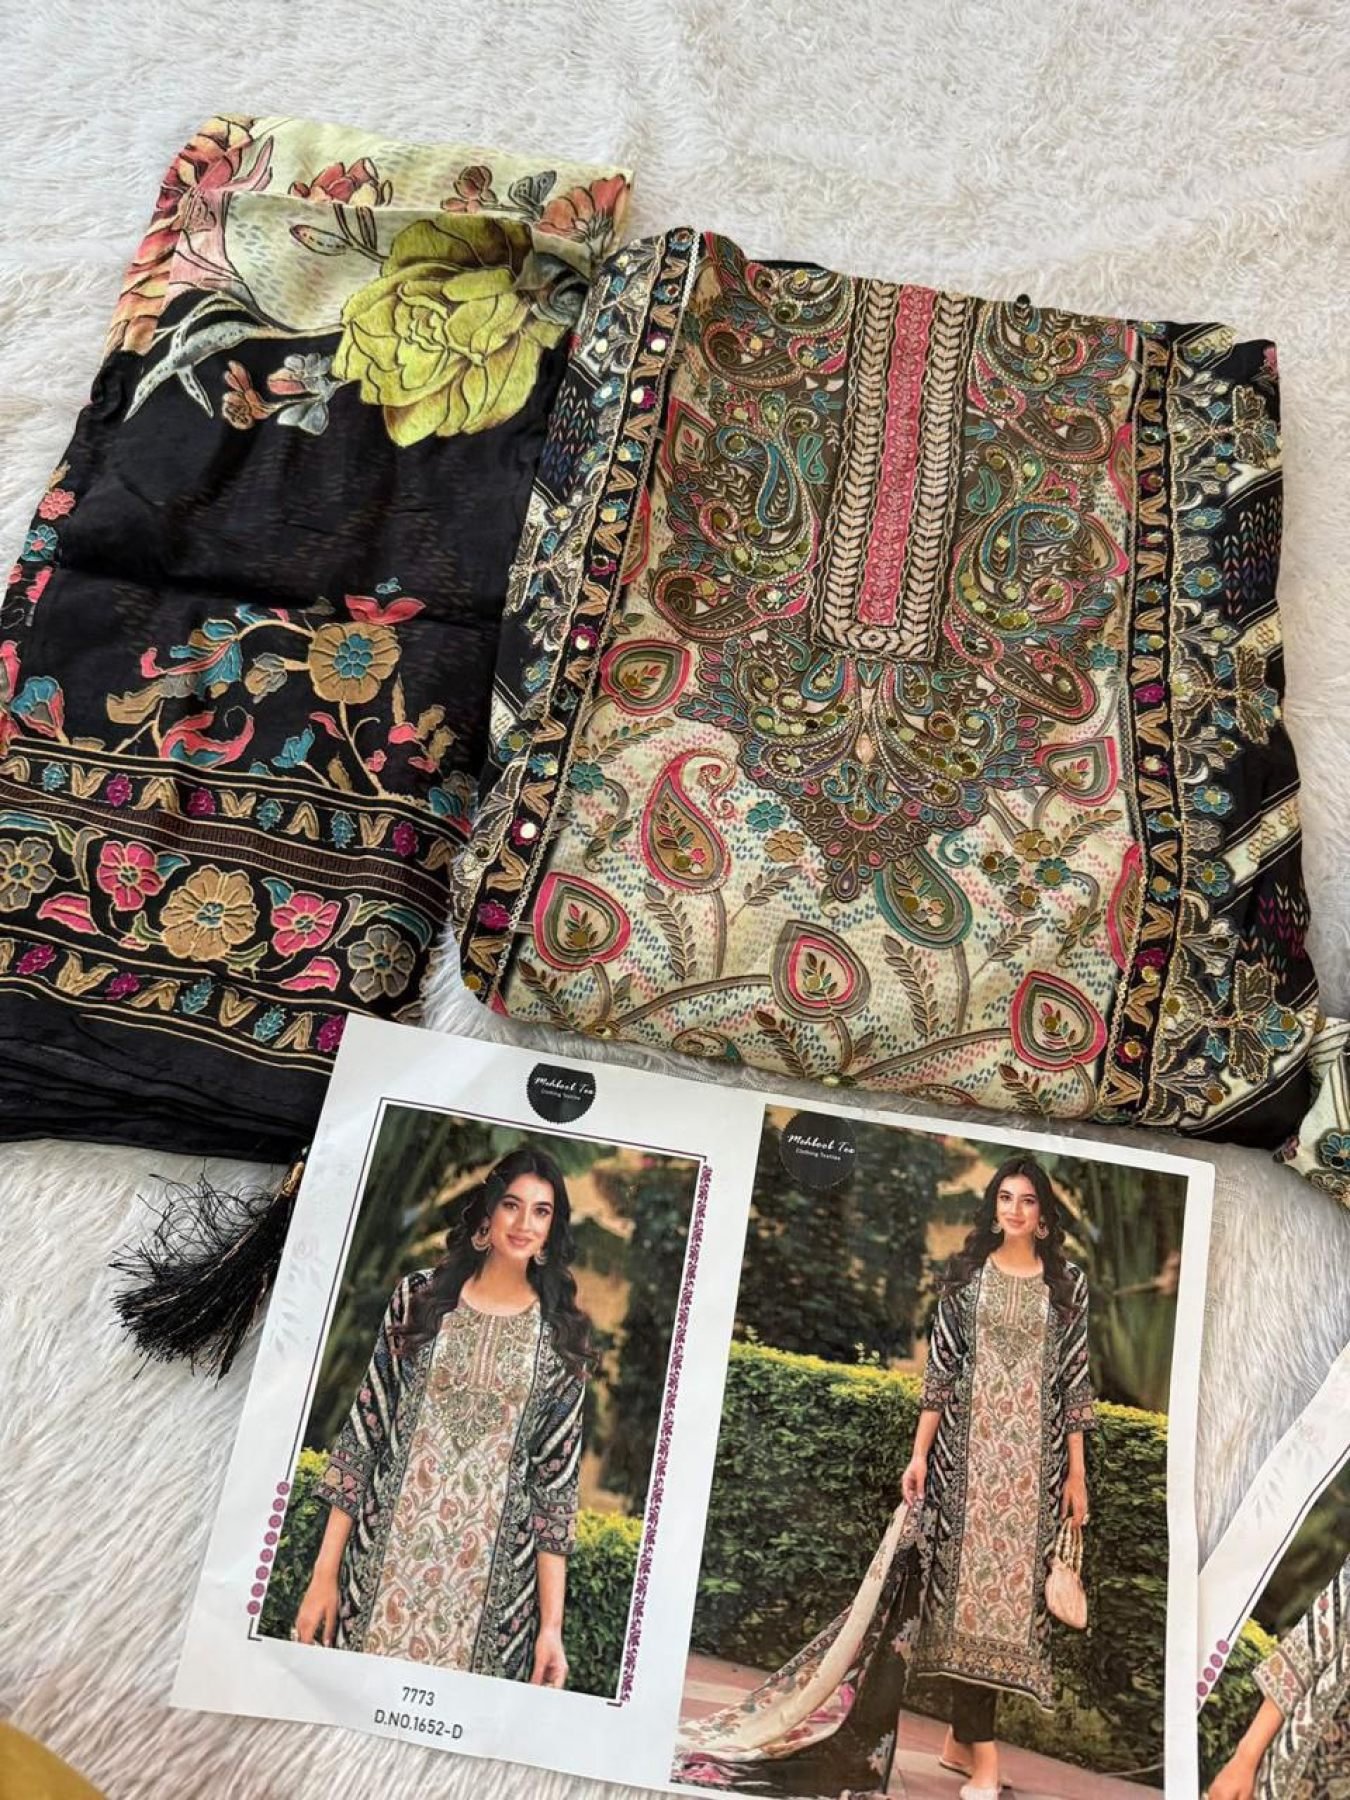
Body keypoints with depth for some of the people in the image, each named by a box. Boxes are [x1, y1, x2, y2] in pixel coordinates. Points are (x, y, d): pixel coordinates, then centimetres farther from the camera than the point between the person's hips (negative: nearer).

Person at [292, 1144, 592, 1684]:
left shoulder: (562, 1336, -1)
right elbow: (363, 1431, 0)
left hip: (492, 1577, 0)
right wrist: (325, 1572, -2)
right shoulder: (419, 1297, -1)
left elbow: (557, 1480, -1)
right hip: (386, 1556, 0)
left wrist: (552, 1623, -5)